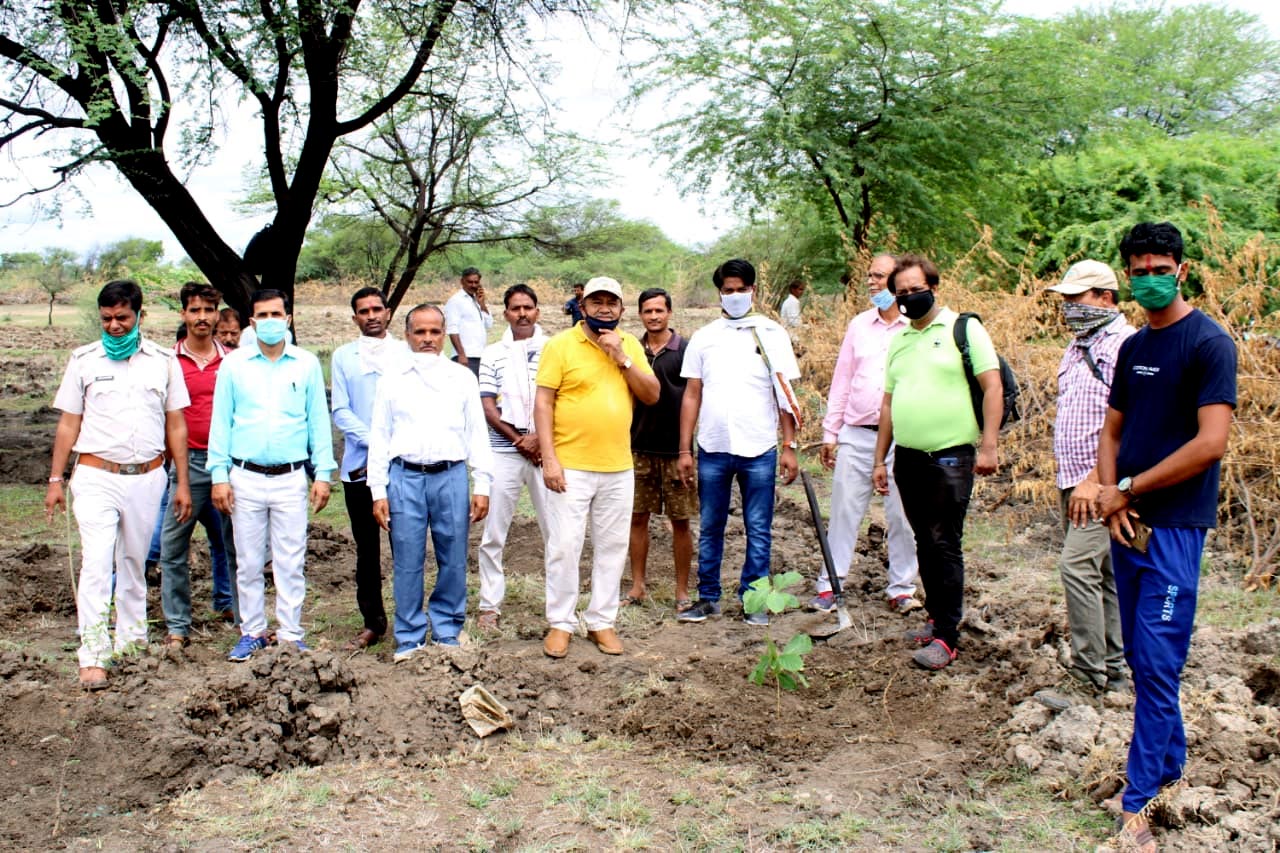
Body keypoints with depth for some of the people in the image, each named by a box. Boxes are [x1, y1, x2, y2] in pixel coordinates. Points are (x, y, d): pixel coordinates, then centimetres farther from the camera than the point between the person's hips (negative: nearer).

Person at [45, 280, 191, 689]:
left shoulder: (163, 360, 6)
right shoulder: (84, 360, 4)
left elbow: (175, 425, 8)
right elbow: (68, 424, 7)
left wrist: (182, 483, 5)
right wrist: (55, 479, 3)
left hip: (147, 477, 1)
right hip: (96, 477, -1)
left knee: (134, 565, 11)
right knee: (96, 564, -10)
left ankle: (132, 643, 22)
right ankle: (93, 657, -9)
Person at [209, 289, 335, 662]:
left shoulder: (307, 364, 5)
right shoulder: (234, 365, 5)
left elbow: (319, 421, 6)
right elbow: (220, 422, 6)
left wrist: (323, 473, 1)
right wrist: (219, 475, -1)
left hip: (291, 479, -1)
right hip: (245, 477, 1)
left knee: (291, 563, 3)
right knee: (248, 562, 8)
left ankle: (290, 634, 13)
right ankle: (252, 632, 20)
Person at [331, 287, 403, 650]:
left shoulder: (406, 354, 5)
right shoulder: (343, 356, 7)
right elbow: (340, 411, 1)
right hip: (359, 465, 1)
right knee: (367, 548, 9)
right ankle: (372, 621, 19)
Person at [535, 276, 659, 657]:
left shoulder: (630, 344, 9)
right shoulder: (560, 344, -5)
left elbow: (652, 395, 3)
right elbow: (543, 403, -8)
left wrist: (622, 358, -10)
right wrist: (549, 459, -15)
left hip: (619, 468, 4)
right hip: (570, 466, -4)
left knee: (612, 547, 10)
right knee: (563, 546, -1)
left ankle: (601, 621, 21)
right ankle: (560, 623, 13)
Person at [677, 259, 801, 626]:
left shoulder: (772, 334, 3)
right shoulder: (703, 337, 8)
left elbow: (785, 395, 2)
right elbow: (692, 396, 8)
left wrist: (789, 447, -4)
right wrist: (685, 450, 3)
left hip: (758, 449, -2)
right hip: (712, 448, 2)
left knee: (759, 530, 5)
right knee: (710, 528, 10)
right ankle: (708, 597, 21)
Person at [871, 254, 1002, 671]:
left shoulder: (963, 328, -3)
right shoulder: (898, 340, 15)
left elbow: (993, 387, -8)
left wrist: (988, 446, -15)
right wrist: (880, 459, 16)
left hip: (950, 457, -6)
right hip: (908, 458, 6)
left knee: (945, 545, -5)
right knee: (925, 543, 13)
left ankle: (946, 636, 0)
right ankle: (937, 618, 25)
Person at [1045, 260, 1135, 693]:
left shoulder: (1124, 345, -13)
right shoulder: (1078, 345, 16)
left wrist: (1095, 479, -22)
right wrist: (1068, 478, 17)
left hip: (1101, 483, -9)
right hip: (1074, 481, 9)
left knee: (1078, 565, -14)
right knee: (1102, 574, 12)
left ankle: (1090, 670, -5)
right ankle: (1115, 666, 20)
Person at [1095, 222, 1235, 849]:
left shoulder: (1209, 344, -10)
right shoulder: (1133, 348, 12)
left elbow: (1210, 443, -18)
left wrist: (1129, 488, -11)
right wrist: (1110, 497, -2)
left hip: (1175, 526, -7)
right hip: (1128, 522, 7)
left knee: (1156, 663, -5)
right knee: (1142, 658, 15)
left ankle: (1138, 800, 3)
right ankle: (1170, 765, 31)